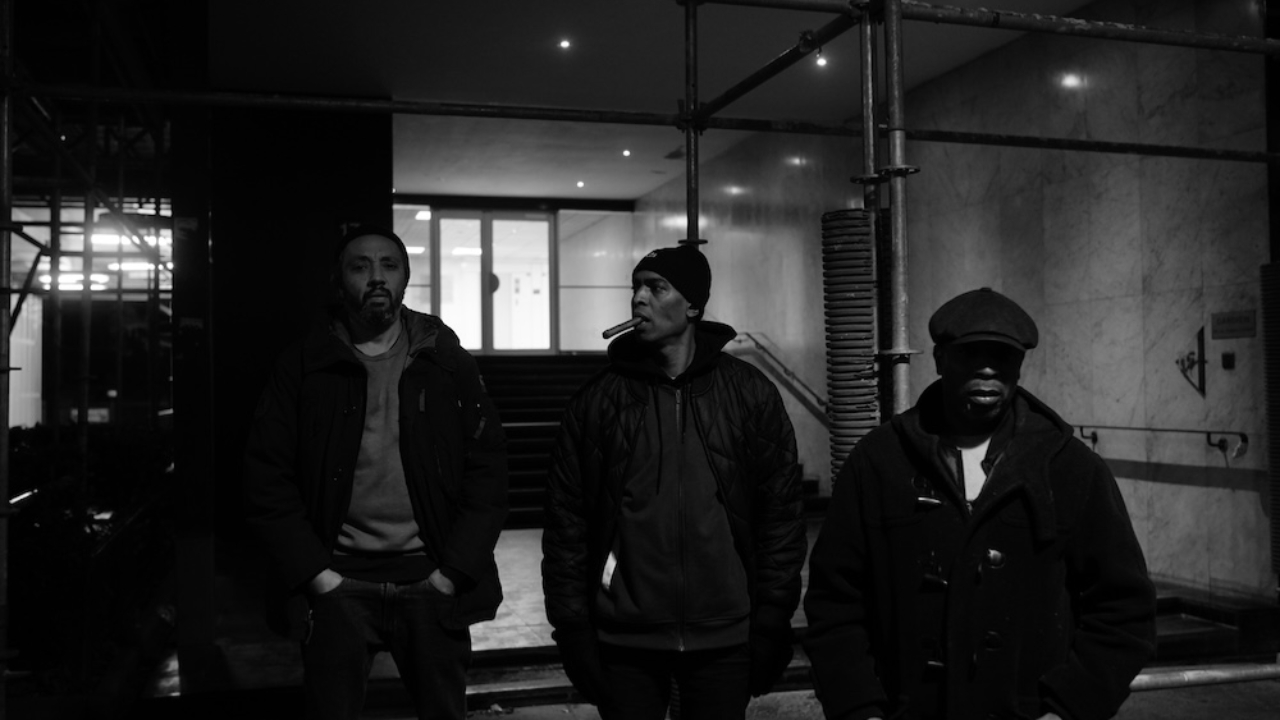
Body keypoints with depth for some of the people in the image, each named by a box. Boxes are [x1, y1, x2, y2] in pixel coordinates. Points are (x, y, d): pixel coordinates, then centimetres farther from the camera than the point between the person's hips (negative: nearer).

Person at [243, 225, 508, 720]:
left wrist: (454, 572, -6)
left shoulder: (447, 363, 5)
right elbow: (267, 477, 0)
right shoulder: (304, 366, 3)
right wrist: (316, 574, -7)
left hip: (430, 581, 1)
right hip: (338, 582, 0)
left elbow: (488, 466, 2)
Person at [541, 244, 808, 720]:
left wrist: (771, 625, -1)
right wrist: (573, 630, -2)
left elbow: (781, 515, 1)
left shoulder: (751, 395, 0)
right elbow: (566, 523, 1)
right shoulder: (597, 401, 0)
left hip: (725, 643, 0)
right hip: (624, 645, 0)